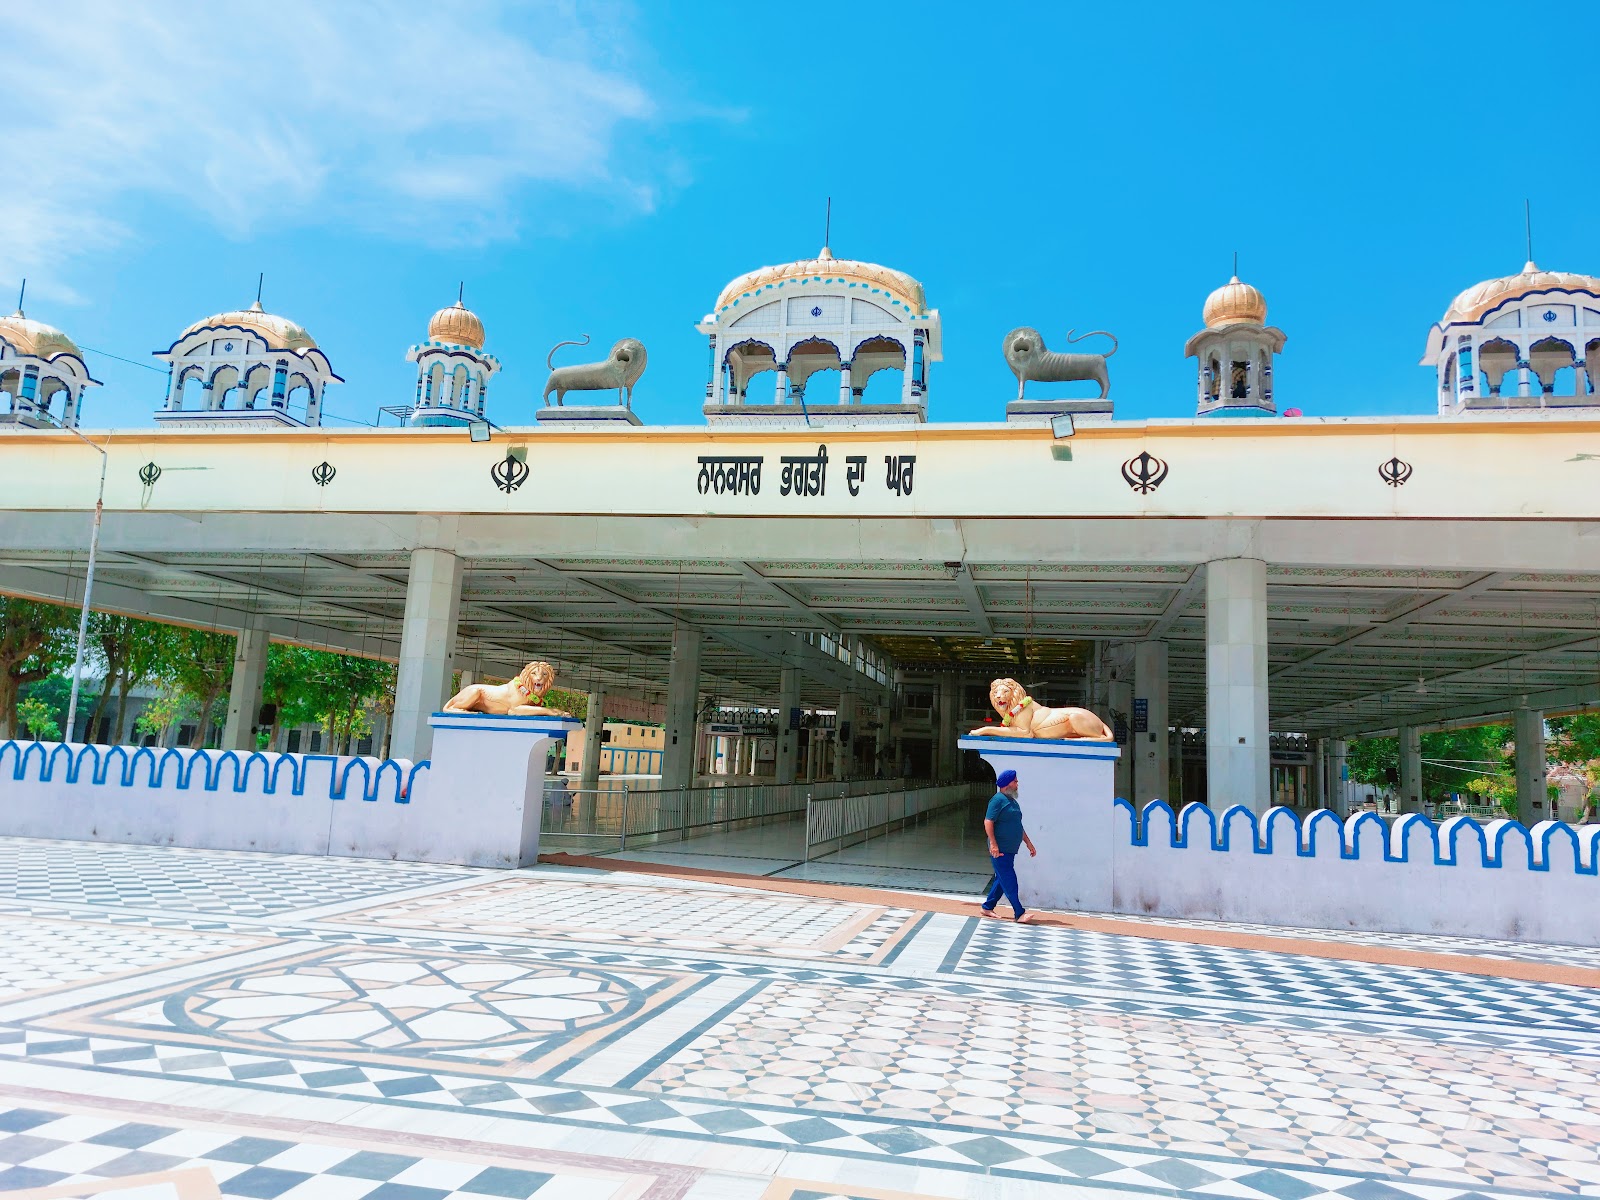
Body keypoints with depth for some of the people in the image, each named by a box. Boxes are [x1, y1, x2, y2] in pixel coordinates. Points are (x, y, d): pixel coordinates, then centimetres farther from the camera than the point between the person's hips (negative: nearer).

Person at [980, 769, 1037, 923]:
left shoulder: (1013, 801, 18)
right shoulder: (999, 799, -11)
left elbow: (1018, 826, 26)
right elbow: (988, 821, -18)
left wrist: (1029, 843, 23)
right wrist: (993, 844, -24)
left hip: (1010, 850, 9)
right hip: (1000, 850, -9)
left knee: (1002, 880, 13)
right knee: (1009, 882, -7)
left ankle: (987, 907, 23)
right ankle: (1019, 914, -7)